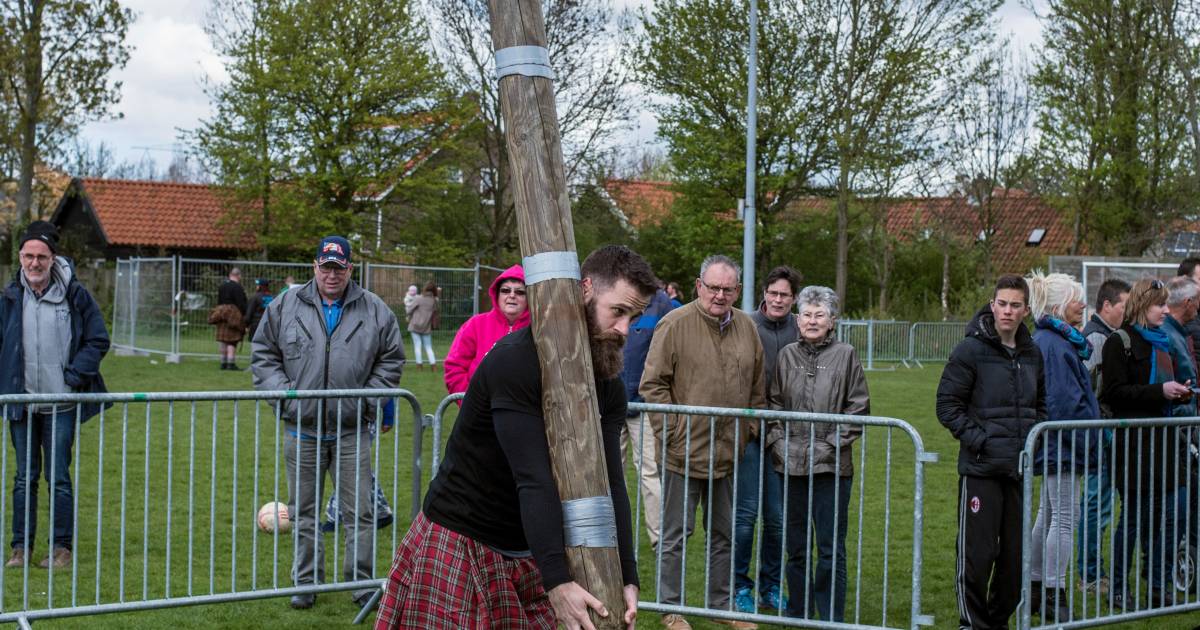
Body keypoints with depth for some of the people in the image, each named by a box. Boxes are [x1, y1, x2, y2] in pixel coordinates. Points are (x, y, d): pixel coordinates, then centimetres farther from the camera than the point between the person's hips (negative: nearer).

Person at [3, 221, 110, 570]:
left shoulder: (75, 295, -4)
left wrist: (74, 376, -9)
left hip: (61, 405, -3)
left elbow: (98, 341, 1)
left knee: (58, 477, 0)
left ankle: (61, 547, 9)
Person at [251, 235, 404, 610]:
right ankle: (306, 582, 21)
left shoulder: (374, 311, 2)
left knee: (359, 512, 2)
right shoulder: (286, 307, 4)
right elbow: (264, 354, 9)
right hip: (301, 428, 1)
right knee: (304, 512, 10)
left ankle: (362, 584, 12)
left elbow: (391, 360, 7)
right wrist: (282, 393, -3)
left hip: (351, 430, -1)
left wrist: (368, 400, -1)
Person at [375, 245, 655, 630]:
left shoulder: (608, 386, -1)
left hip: (528, 552, 6)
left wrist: (627, 579, -18)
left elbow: (610, 483, -7)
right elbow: (533, 479, -30)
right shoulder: (517, 360, -23)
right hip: (459, 541, -6)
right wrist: (557, 582, -37)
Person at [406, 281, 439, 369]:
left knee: (417, 345, 2)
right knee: (428, 347, 10)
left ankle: (419, 364, -1)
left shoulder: (419, 299, -11)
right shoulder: (434, 301, 0)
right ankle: (433, 364, 1)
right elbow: (434, 315, 7)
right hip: (427, 328, 3)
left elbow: (409, 310, -4)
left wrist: (406, 308, 17)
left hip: (415, 326, -3)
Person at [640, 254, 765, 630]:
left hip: (729, 454, 5)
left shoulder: (746, 327, 6)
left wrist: (750, 430, 9)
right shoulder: (675, 323, -10)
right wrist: (671, 432, -13)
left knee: (725, 535, 16)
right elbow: (652, 385, -9)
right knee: (675, 535, 6)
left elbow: (757, 388, 15)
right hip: (683, 451, -5)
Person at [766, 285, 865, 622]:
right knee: (797, 548, 12)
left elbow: (858, 409, 0)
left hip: (832, 467, -3)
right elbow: (773, 403, 12)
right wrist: (777, 440, 0)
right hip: (792, 464, 3)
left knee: (831, 549, -2)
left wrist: (832, 445, -6)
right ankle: (798, 615, 24)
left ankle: (831, 619, 7)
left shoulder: (845, 355, 0)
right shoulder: (787, 355, 8)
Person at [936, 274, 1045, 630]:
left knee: (1015, 554, 11)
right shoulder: (971, 350, -7)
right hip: (981, 469, -6)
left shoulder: (1032, 354, 12)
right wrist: (977, 439, -15)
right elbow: (947, 404, -8)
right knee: (976, 553, -4)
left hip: (1019, 468, 6)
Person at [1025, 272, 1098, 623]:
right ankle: (1054, 599, -1)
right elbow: (1066, 401, -22)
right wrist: (1086, 442, -17)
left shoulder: (1045, 340, 14)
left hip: (1054, 445, 11)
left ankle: (1036, 590, 23)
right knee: (1064, 518, -6)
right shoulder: (1055, 344, -18)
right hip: (1063, 444, -11)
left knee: (1048, 515, 16)